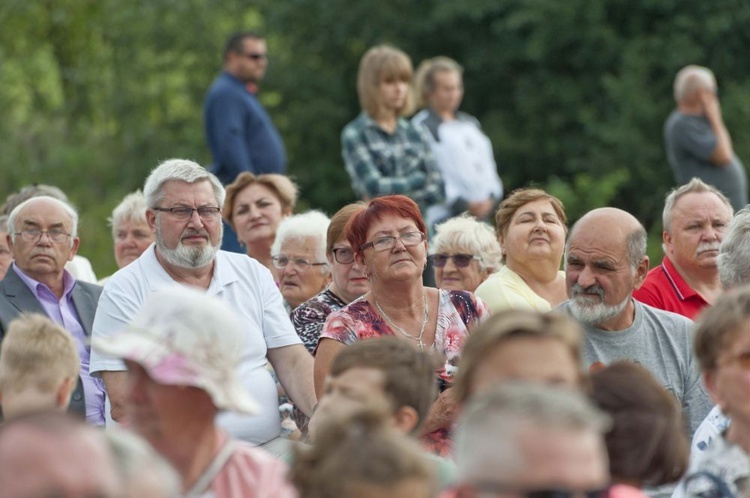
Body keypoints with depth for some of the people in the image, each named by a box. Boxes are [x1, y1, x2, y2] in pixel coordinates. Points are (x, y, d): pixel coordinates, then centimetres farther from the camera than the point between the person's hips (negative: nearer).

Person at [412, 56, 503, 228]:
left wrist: (491, 198, 1)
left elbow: (488, 166, 20)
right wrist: (463, 204, -14)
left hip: (481, 213, 7)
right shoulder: (422, 126, -2)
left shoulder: (471, 124, 21)